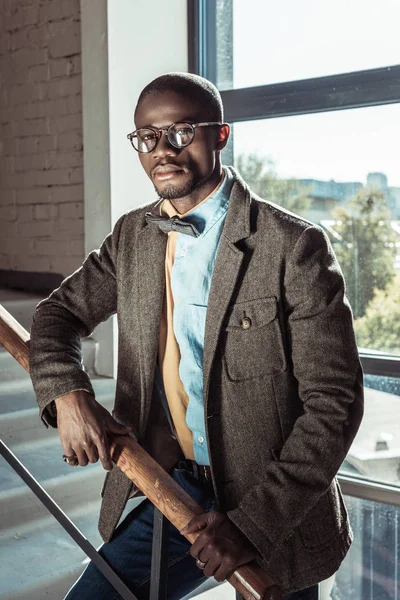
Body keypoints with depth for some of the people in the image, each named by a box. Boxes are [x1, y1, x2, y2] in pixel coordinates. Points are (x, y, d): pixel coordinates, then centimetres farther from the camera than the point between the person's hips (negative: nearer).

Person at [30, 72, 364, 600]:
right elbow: (60, 312, 11)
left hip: (276, 513, -3)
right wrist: (67, 393, -11)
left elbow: (334, 403, -17)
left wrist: (253, 522, -22)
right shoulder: (133, 236, 1)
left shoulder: (293, 246, -17)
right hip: (175, 493, 4)